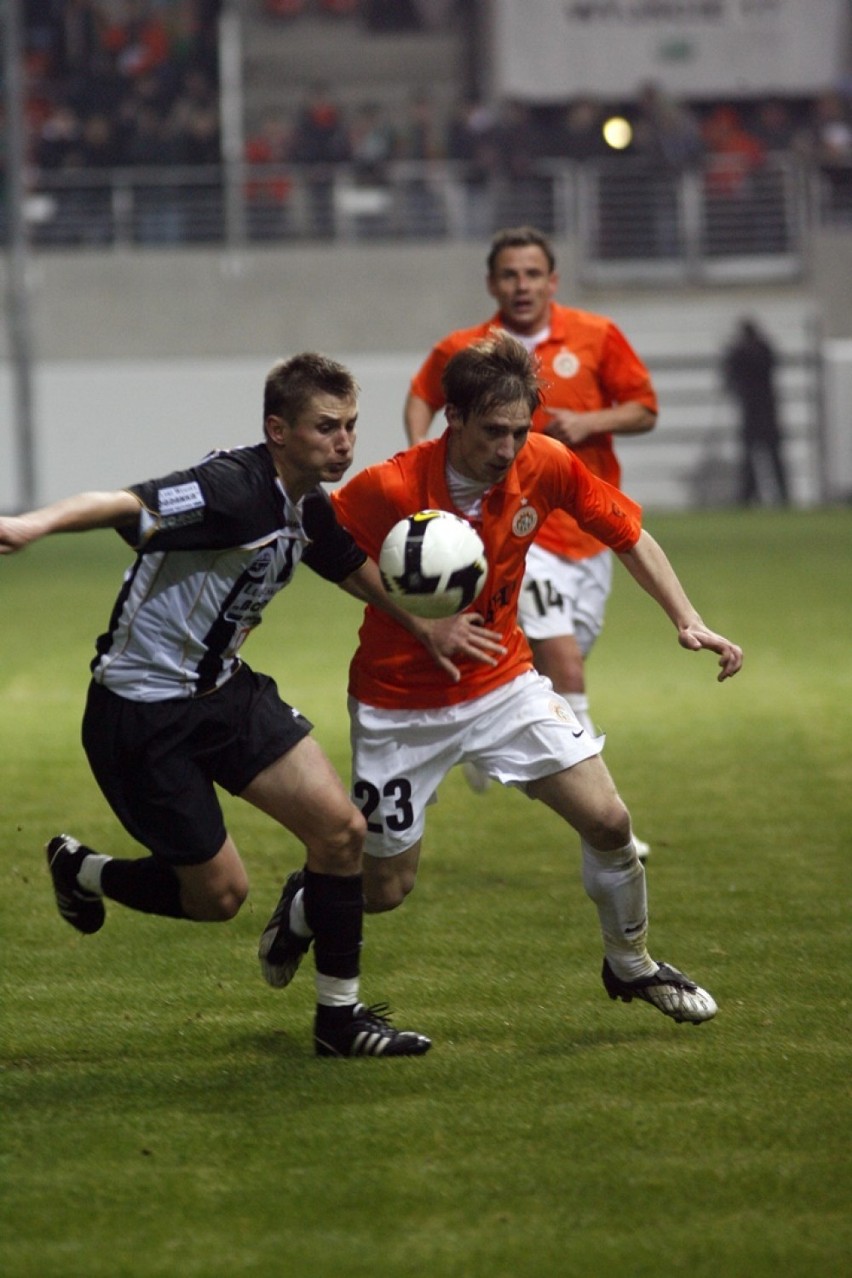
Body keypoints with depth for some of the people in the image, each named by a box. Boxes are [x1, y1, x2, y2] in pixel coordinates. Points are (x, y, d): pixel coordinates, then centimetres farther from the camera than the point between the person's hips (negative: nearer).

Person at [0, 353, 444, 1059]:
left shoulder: (309, 508, 2)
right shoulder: (233, 489, -26)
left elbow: (359, 570, 24)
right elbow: (127, 506, -42)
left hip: (224, 690, 8)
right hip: (143, 714, -8)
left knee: (340, 827, -3)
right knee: (219, 893, 0)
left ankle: (340, 1018, 9)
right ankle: (79, 870, 28)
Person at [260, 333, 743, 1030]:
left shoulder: (547, 467, -14)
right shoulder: (388, 489, -27)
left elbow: (630, 536, -1)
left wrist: (688, 621, -13)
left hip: (504, 681, 3)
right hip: (401, 704, -3)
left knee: (608, 821, -8)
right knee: (385, 888, 5)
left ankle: (631, 965, 18)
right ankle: (304, 909, 41)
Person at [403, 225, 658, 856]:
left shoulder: (597, 337, 0)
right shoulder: (461, 351, -1)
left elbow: (644, 411, 4)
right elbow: (422, 396, 18)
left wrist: (588, 423, -14)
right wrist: (421, 452, 0)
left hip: (588, 529, 4)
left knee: (565, 660, 13)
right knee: (565, 665, -17)